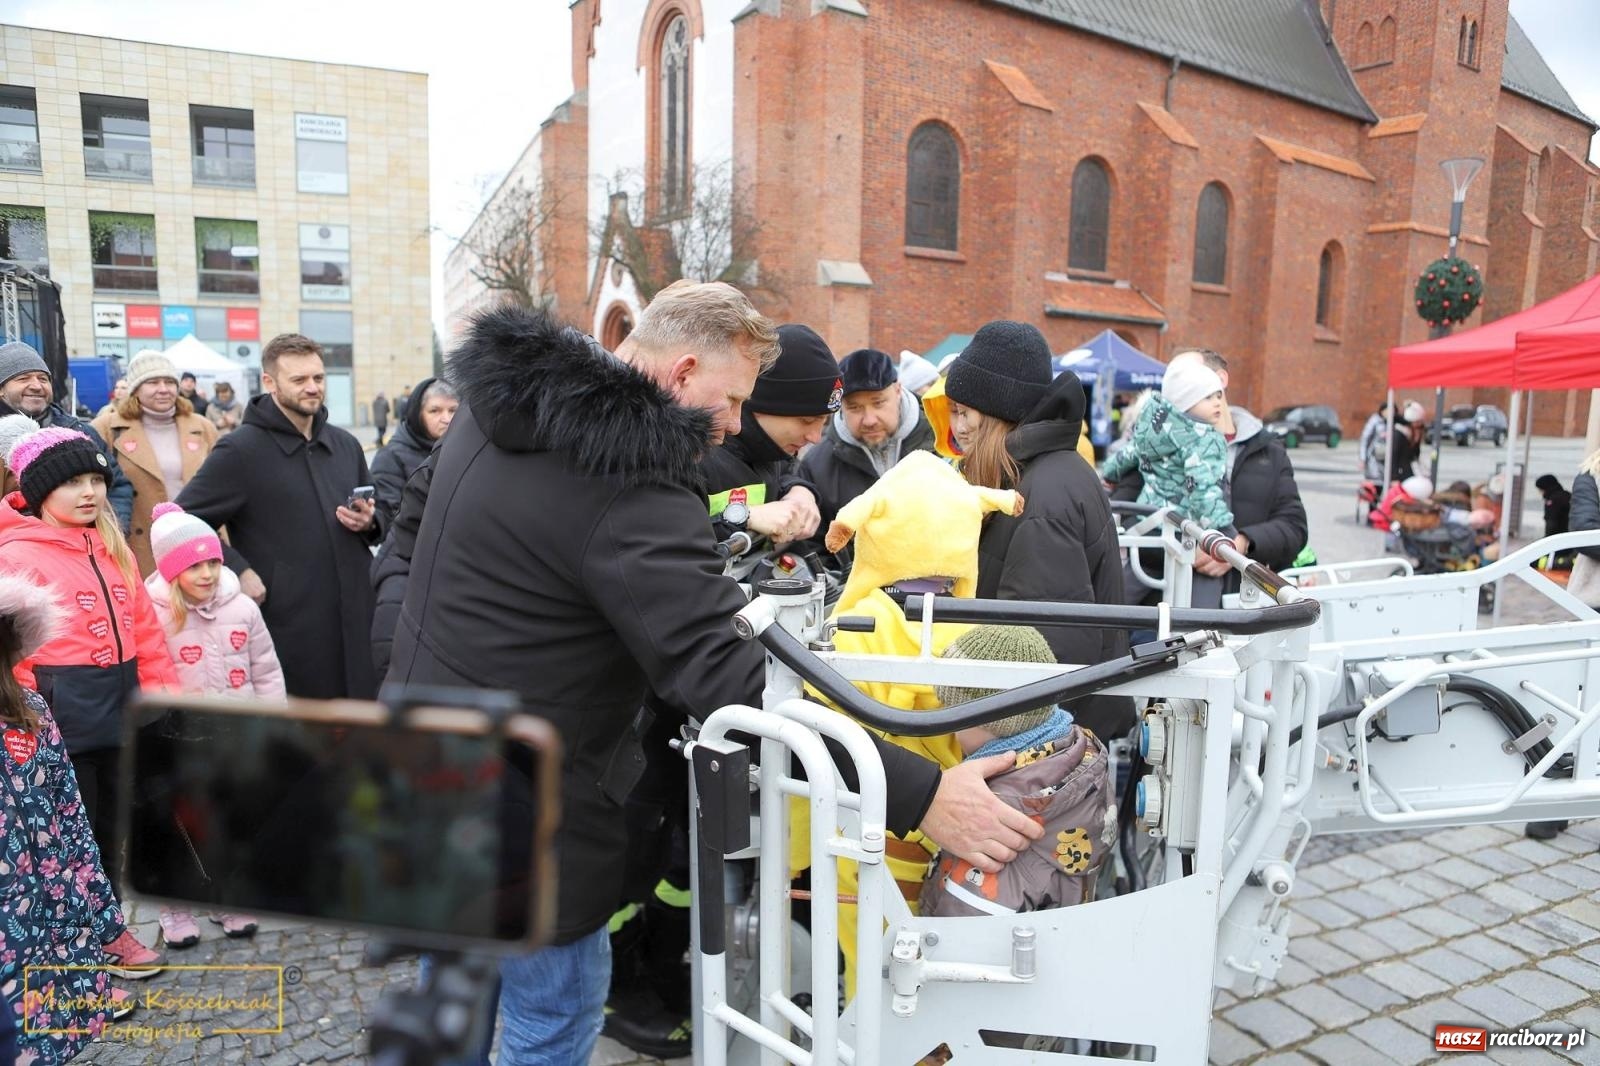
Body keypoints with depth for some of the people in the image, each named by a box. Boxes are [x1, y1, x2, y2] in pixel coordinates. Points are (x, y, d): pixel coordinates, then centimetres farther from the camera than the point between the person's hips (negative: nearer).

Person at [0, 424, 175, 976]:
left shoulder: (112, 547, 10)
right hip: (62, 712, -6)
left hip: (122, 703, 7)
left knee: (111, 822, 19)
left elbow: (144, 626, 12)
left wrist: (164, 693, 9)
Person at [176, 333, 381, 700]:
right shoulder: (241, 450, -5)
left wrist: (368, 523, 1)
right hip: (289, 627, -5)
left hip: (355, 622, 5)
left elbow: (376, 518, 24)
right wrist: (238, 572, -13)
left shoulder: (346, 445, 13)